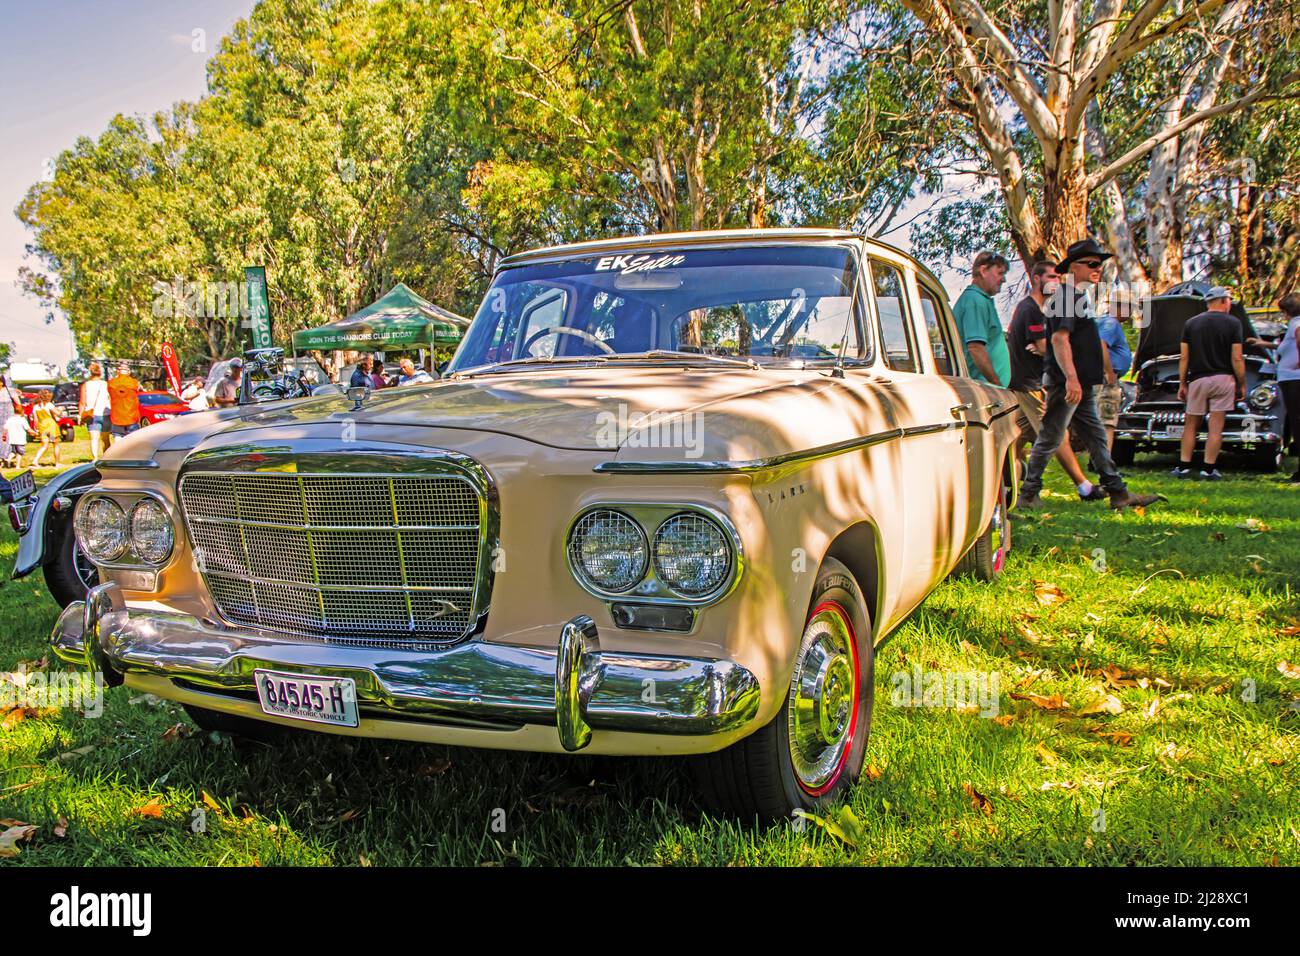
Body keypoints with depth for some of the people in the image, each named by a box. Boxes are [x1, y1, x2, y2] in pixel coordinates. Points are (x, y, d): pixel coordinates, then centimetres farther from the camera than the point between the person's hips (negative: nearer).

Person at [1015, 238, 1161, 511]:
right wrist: (1071, 378, -32)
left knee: (1096, 438, 10)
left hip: (1081, 385, 10)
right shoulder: (1066, 296, -13)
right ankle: (1027, 495, 2)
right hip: (1067, 383, -10)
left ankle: (1118, 493, 14)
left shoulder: (1079, 296, 20)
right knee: (1049, 440, -4)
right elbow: (1059, 338, -24)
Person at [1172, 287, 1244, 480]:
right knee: (1216, 428, 0)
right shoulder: (1233, 323, -2)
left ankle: (1184, 467, 7)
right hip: (1223, 379, -2)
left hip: (1198, 379, 2)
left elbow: (1184, 358, 3)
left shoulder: (1191, 323, 6)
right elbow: (1237, 359, -6)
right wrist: (1242, 384, 2)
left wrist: (1182, 384, 9)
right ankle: (1208, 469, 0)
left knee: (1191, 426, 9)